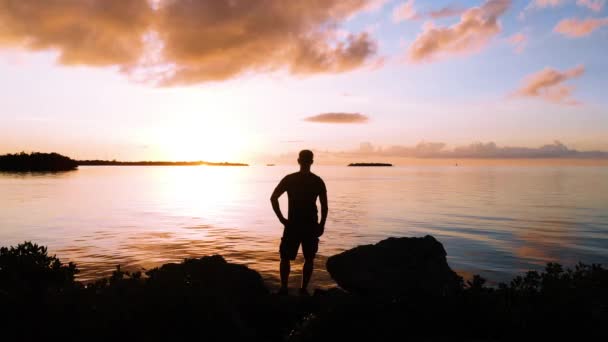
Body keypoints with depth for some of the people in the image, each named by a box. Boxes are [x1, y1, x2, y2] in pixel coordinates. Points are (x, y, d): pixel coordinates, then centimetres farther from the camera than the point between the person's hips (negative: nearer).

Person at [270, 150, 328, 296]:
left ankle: (283, 288, 8)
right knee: (309, 259, 13)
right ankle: (303, 289, 13)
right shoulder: (318, 181, 0)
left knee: (286, 258, 11)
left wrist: (282, 218, -3)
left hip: (292, 224, -1)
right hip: (311, 225, 1)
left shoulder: (289, 179, -3)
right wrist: (321, 224, 4)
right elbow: (324, 206, -3)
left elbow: (273, 198, -8)